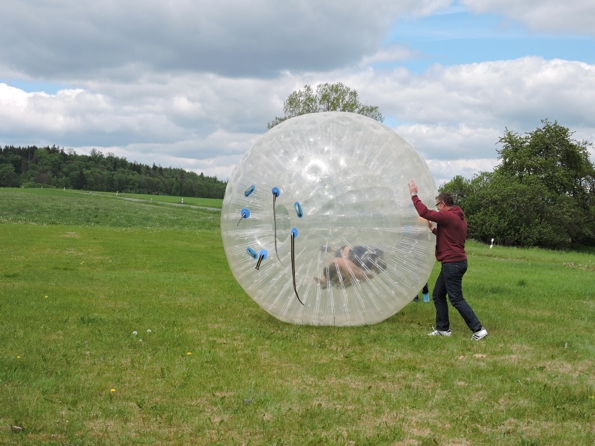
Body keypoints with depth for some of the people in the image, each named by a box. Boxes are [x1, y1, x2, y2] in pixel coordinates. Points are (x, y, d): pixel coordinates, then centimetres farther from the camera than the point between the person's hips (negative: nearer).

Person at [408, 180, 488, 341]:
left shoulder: (448, 216, -16)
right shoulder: (459, 218, 15)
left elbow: (424, 212, -20)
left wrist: (414, 195, -9)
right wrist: (433, 229, 21)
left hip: (452, 263, -10)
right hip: (455, 262, 10)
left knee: (456, 299, -7)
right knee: (438, 295, 16)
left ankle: (478, 330, -7)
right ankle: (443, 329, 21)